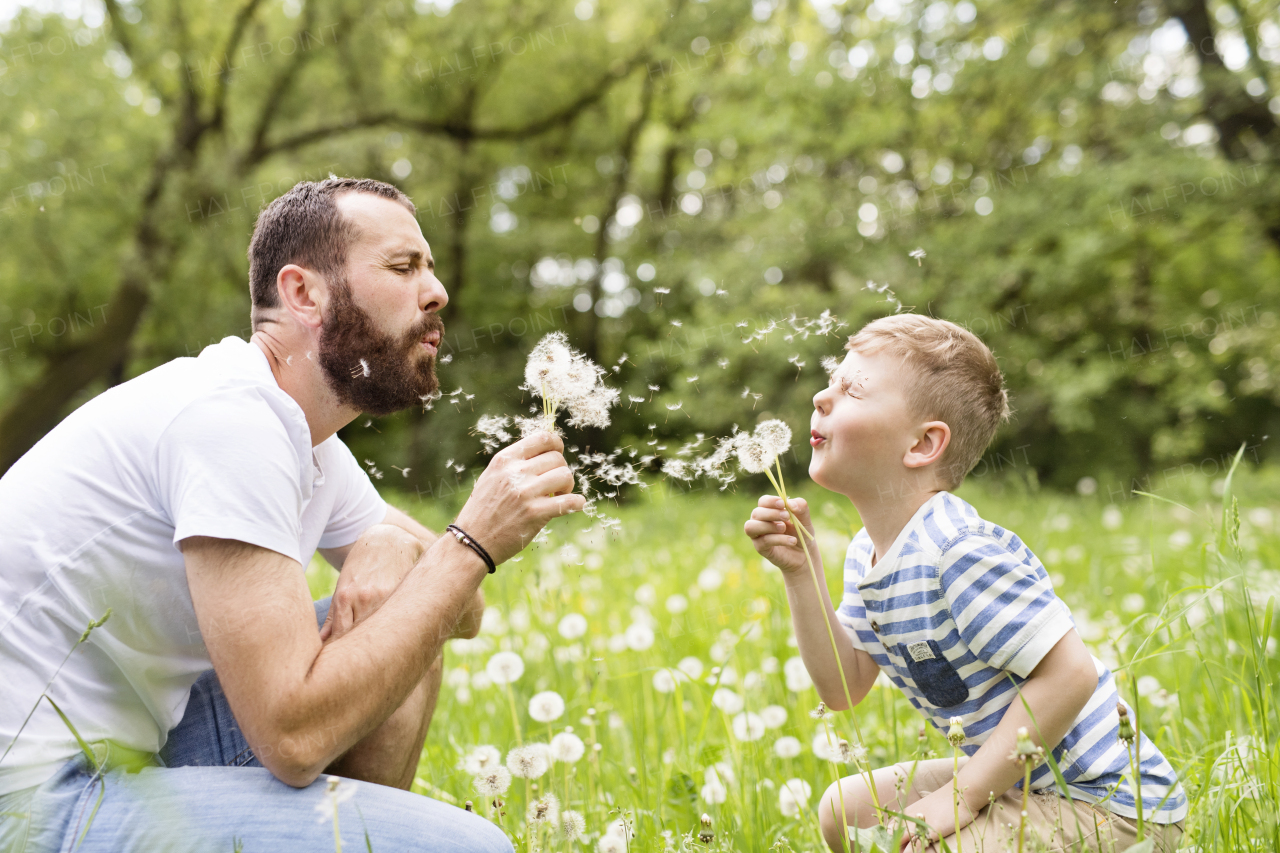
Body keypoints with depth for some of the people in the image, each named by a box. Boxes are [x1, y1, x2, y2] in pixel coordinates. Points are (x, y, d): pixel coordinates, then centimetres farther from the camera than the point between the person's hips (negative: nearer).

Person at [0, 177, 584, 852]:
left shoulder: (311, 443, 9)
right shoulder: (232, 414, -19)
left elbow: (459, 612, 16)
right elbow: (295, 734, -25)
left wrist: (392, 547, -7)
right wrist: (472, 543, -19)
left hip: (137, 749, 10)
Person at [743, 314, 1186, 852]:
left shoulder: (961, 549, -26)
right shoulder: (866, 554, 3)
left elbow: (1069, 672, -28)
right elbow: (843, 688, 5)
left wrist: (964, 795, -22)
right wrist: (801, 572, -6)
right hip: (1021, 784, 9)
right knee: (846, 809, 12)